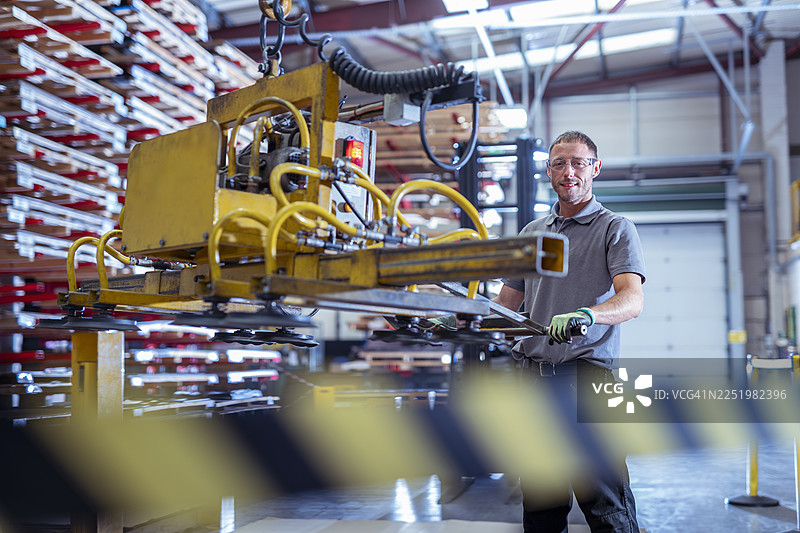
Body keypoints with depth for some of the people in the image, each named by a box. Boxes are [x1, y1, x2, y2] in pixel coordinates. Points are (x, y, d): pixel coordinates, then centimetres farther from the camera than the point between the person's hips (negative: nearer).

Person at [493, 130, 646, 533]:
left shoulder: (616, 229, 4)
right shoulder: (531, 233, 20)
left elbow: (632, 300, -12)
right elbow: (507, 301, 24)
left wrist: (585, 315, -31)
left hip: (588, 369, -5)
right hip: (533, 372, 5)